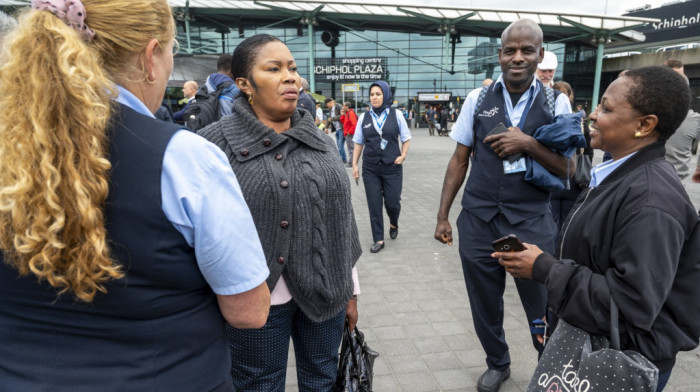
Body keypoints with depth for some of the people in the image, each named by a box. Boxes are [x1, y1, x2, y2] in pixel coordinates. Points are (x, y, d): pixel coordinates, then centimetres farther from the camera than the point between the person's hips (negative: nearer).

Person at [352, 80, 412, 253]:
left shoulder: (396, 114, 0)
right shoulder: (364, 117, 4)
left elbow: (406, 138, 6)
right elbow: (358, 143, 8)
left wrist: (402, 156, -7)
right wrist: (354, 164, 4)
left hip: (392, 167, -1)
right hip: (370, 168, 2)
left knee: (392, 202, 2)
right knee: (374, 205, 3)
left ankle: (394, 224, 36)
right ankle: (378, 240, 15)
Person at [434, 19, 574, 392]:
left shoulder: (556, 102, 1)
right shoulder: (477, 99, 3)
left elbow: (568, 168, 0)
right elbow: (459, 160, 6)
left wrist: (528, 143, -17)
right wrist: (443, 216, 4)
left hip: (532, 222, -1)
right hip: (478, 219, 2)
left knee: (543, 308, 7)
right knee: (485, 306, 15)